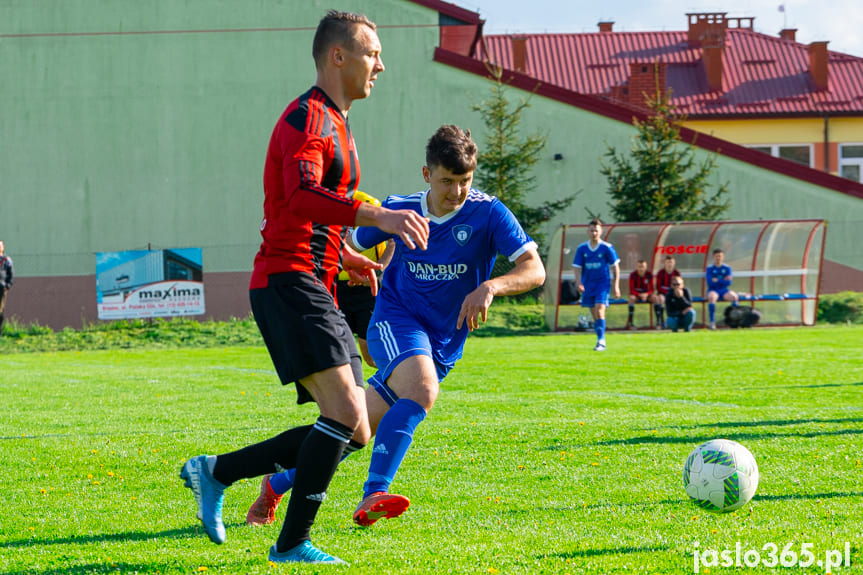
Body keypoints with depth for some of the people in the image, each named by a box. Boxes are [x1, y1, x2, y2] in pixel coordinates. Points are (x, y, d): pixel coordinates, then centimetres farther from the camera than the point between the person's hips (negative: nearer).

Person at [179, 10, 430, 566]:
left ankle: (215, 472, 13)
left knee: (354, 434, 4)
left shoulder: (336, 124, 24)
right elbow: (300, 197, -28)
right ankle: (292, 545, -15)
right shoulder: (306, 118, -9)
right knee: (345, 411, -22)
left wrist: (345, 256, 22)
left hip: (315, 290, 10)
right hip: (288, 283, -10)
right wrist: (378, 217, -39)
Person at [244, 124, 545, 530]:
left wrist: (489, 288, -36)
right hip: (396, 320, -1)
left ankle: (278, 483, 23)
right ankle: (373, 495, -38)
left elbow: (534, 270, -21)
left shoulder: (488, 214, -11)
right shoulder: (400, 211, -4)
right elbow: (351, 246, 16)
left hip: (443, 344, 1)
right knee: (422, 390, -34)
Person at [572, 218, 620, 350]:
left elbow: (615, 267, 1)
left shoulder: (607, 248, -5)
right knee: (594, 314, 7)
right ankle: (601, 340, 17)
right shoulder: (582, 249, 3)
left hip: (603, 283, -4)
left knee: (600, 310, -19)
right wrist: (579, 283, -12)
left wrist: (616, 286, -3)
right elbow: (577, 267, 4)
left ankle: (601, 341, -21)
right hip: (588, 284, 4)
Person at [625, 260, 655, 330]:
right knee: (632, 298, -36)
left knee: (655, 297, -28)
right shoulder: (633, 275, -12)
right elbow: (631, 290, -14)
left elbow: (651, 289, -6)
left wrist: (646, 294, -28)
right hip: (636, 294, -2)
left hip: (646, 294, 2)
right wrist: (639, 295, -31)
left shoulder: (649, 275, -6)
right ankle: (629, 322, -37)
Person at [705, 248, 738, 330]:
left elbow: (728, 282, -3)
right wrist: (723, 280, -5)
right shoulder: (709, 268, 3)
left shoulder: (727, 268, 8)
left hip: (724, 290, 2)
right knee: (711, 297, -38)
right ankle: (712, 322, -35)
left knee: (734, 296, -30)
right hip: (713, 290, -2)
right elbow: (710, 282, -10)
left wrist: (717, 280, -8)